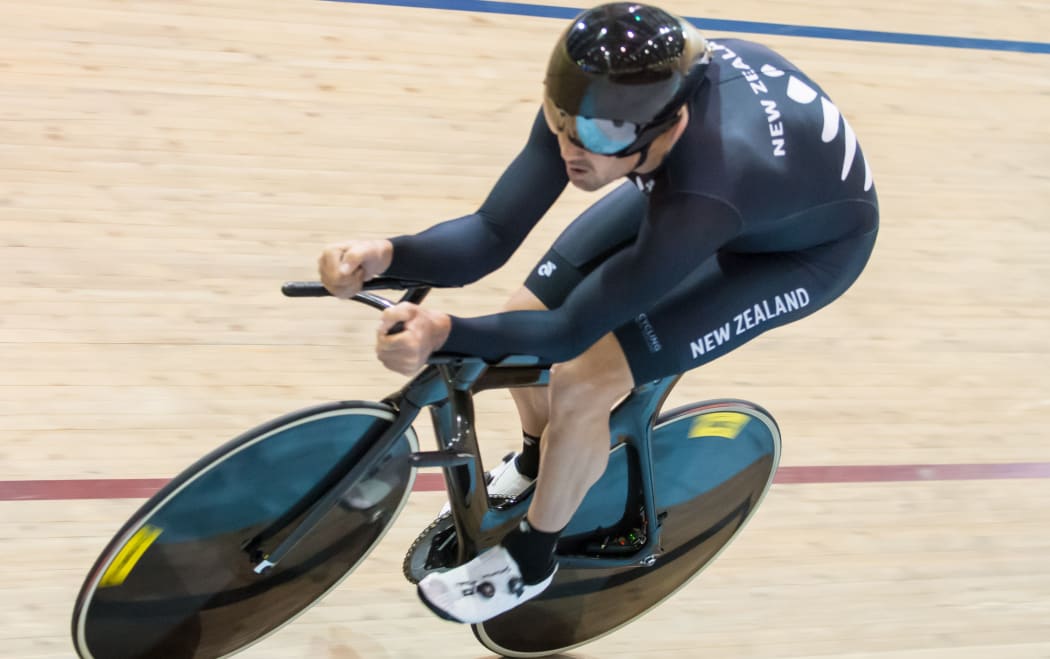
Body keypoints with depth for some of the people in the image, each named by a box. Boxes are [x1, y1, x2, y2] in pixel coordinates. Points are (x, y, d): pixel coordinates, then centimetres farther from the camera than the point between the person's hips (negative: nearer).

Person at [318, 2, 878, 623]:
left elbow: (573, 330, -35)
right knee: (527, 315, -4)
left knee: (581, 381, -17)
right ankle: (535, 461, 31)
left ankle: (531, 561, 11)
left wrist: (446, 333, -49)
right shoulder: (592, 102, -30)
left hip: (808, 245, -6)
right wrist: (386, 255, -42)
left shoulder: (706, 188, -46)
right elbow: (491, 234, -25)